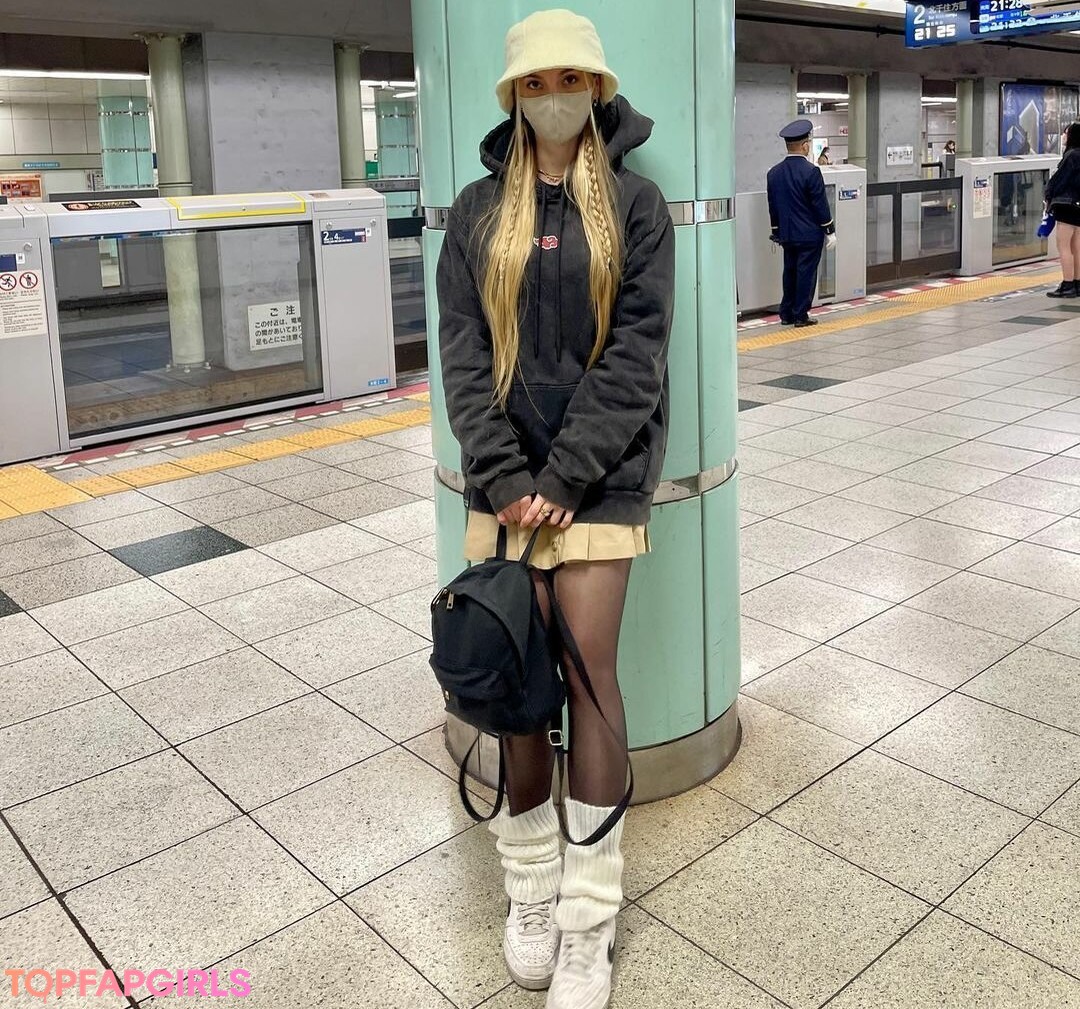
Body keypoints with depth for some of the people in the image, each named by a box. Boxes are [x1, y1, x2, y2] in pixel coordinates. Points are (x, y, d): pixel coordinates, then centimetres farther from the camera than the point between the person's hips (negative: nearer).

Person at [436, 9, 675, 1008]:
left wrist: (563, 477, -13)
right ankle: (531, 887, 19)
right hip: (506, 471, 2)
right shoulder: (477, 210, 10)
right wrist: (504, 476, -10)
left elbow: (635, 352, -5)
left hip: (599, 470, -2)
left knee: (587, 670, -5)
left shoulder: (635, 203, 3)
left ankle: (589, 921, 7)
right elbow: (462, 354, 3)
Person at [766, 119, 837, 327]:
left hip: (787, 234, 6)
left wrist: (777, 231, 20)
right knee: (806, 273, 1)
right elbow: (820, 205, -13)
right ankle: (800, 315, 4)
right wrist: (830, 231, -4)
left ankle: (786, 313, 18)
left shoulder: (774, 173, 3)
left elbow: (773, 206, 11)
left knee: (790, 272, 14)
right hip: (810, 234, -6)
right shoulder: (810, 172, -16)